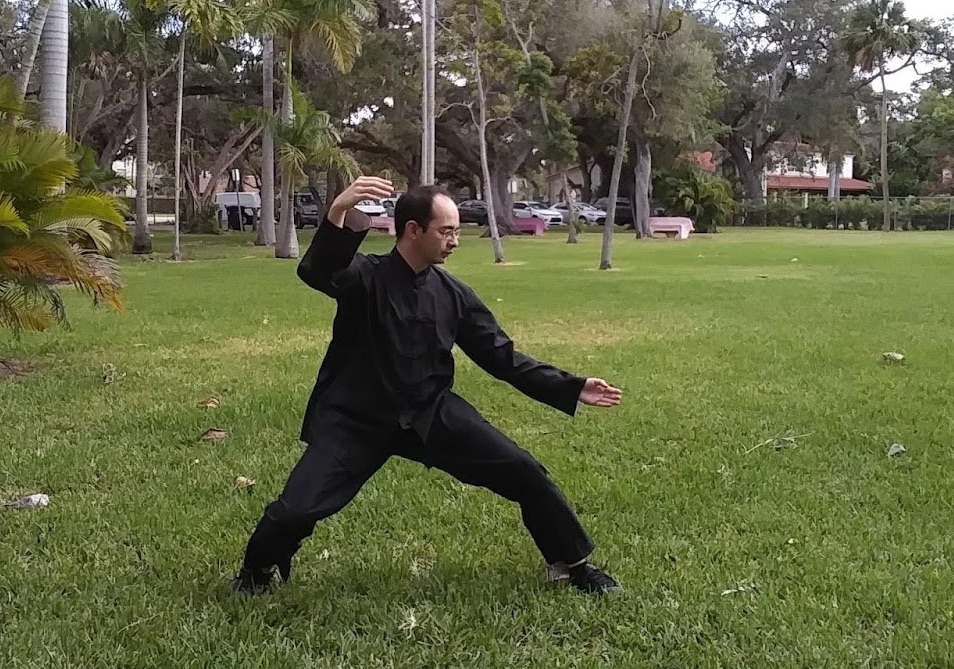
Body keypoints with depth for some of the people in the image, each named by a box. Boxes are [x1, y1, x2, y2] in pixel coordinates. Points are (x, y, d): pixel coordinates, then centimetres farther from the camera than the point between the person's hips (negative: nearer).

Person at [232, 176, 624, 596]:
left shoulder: (453, 294, 1)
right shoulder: (365, 276, -13)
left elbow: (503, 358, 7)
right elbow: (316, 271, -37)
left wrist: (572, 389, 2)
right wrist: (339, 213, -56)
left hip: (431, 413, 4)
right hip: (356, 418, -4)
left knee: (526, 475, -3)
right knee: (297, 510, -16)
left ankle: (576, 566, 20)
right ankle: (260, 569, 21)